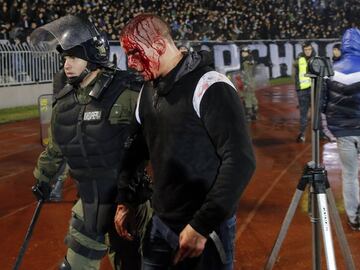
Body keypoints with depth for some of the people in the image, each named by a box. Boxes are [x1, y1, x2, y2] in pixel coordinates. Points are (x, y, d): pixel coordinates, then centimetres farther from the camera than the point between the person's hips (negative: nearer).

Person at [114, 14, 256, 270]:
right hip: (160, 223, 6)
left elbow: (241, 161, -21)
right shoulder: (147, 91, 6)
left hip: (207, 228, -6)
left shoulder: (209, 87, -17)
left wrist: (202, 225, -21)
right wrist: (124, 200, 12)